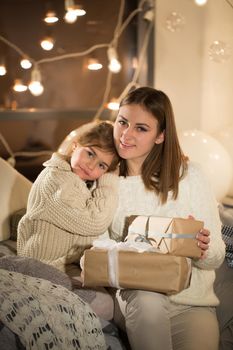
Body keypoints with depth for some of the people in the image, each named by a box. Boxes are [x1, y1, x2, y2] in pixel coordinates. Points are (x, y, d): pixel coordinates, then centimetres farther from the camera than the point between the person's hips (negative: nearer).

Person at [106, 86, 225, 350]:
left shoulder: (188, 175, -5)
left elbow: (216, 256, -3)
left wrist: (203, 251, -25)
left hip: (190, 302, -1)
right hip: (128, 296, 2)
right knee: (146, 300, -31)